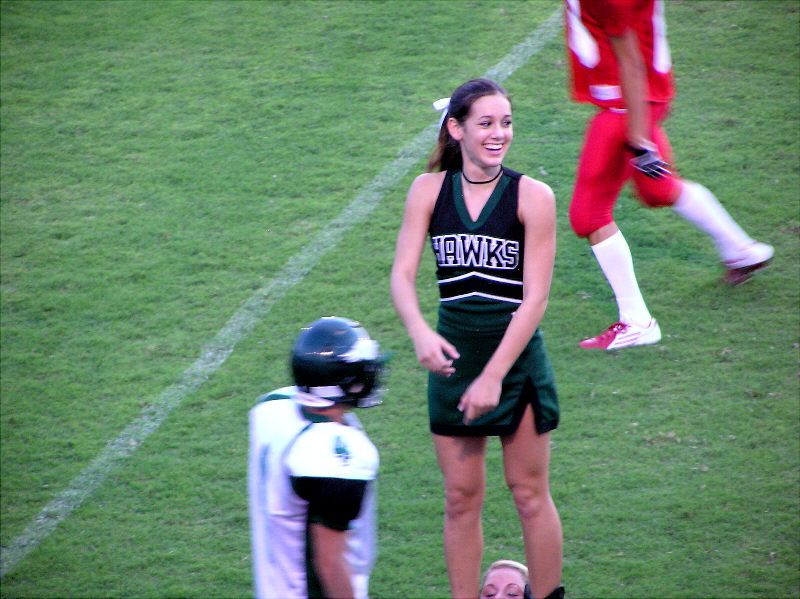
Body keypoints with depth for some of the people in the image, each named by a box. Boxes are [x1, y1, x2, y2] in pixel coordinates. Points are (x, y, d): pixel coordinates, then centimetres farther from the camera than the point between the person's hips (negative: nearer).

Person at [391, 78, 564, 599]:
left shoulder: (533, 196, -9)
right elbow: (403, 273, -7)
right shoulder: (430, 189, 0)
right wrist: (420, 332, -27)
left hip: (517, 359, -2)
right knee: (461, 498, 8)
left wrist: (494, 376, -18)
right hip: (452, 356, 2)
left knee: (530, 495, 6)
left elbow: (535, 299, -12)